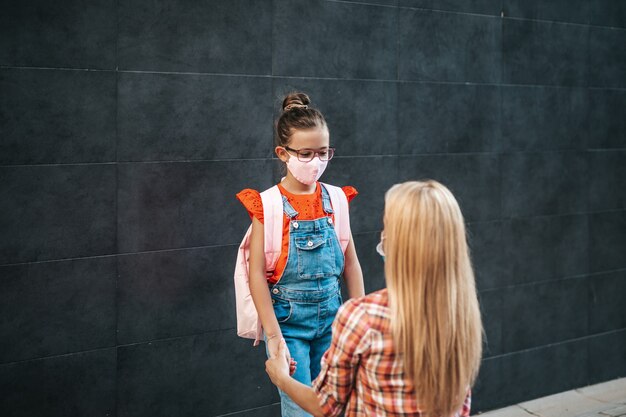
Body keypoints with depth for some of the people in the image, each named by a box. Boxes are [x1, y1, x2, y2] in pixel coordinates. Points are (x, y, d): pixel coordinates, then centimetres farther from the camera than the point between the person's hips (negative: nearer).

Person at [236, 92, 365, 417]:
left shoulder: (336, 199, 2)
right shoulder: (268, 205, -10)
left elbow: (351, 263, 8)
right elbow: (257, 273, -12)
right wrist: (274, 336, -15)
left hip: (331, 315, 4)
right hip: (289, 318, -4)